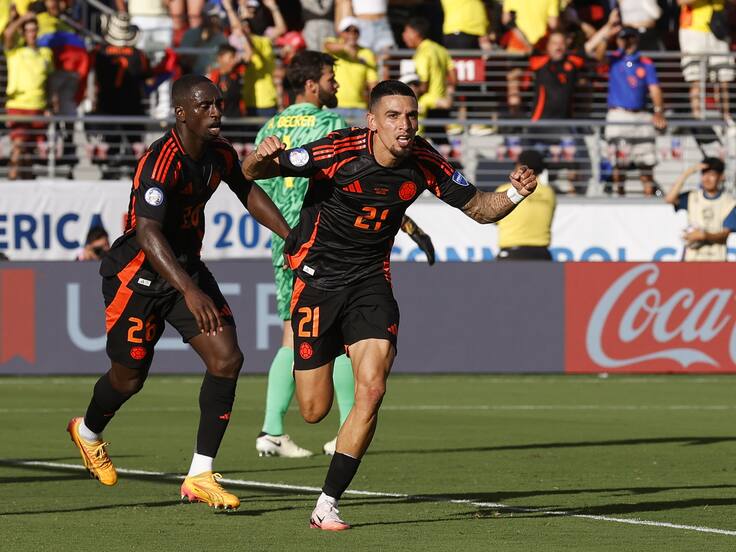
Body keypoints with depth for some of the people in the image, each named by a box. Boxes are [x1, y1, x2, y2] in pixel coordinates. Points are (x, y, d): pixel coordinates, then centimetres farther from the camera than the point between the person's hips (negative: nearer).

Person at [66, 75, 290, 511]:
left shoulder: (220, 154, -3)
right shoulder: (162, 163, -28)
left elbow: (248, 192, 19)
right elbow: (147, 233, -38)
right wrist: (189, 291, -48)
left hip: (188, 268, 7)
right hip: (138, 274, -7)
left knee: (227, 359, -10)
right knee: (130, 377, 8)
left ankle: (200, 476, -3)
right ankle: (88, 430, 44)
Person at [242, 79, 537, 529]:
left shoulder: (424, 163, -9)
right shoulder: (340, 151, -20)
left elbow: (479, 208, 3)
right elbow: (253, 172, -14)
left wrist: (515, 193, -18)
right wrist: (261, 157, -38)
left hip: (371, 279, 2)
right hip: (317, 277, -2)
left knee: (372, 391, -18)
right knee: (315, 410, 2)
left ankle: (327, 504, -6)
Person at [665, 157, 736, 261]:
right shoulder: (692, 197, 8)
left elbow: (725, 234, -5)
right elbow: (670, 198, -10)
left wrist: (704, 236, -24)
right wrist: (687, 173, -12)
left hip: (716, 259, -2)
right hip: (691, 257, 2)